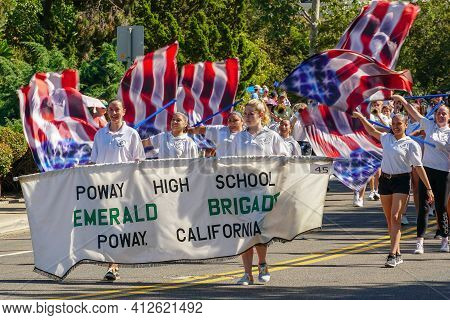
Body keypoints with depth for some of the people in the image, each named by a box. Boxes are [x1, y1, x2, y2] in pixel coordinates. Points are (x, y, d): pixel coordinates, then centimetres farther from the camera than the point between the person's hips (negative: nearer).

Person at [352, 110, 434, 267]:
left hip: (401, 181, -5)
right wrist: (360, 117, 20)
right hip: (385, 180, 5)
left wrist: (428, 188, -7)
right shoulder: (386, 138, 10)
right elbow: (371, 131, 27)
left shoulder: (411, 144, -4)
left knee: (395, 218, -15)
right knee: (389, 219, 8)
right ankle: (398, 253, 17)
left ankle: (392, 254, -20)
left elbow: (419, 167, -5)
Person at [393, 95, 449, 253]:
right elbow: (414, 112, 9)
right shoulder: (429, 125, 7)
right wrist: (402, 99, 3)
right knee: (423, 206, -1)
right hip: (427, 169, 2)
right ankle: (420, 240, -1)